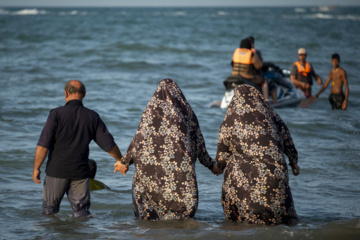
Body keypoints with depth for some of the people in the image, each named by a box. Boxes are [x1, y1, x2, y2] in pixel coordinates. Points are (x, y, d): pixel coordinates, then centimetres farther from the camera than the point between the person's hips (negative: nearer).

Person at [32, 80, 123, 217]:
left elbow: (43, 145, -14)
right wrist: (120, 160, 20)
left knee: (49, 210, 13)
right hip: (80, 172, 2)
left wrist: (36, 168, -5)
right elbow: (108, 144, 3)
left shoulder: (57, 114, -10)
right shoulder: (92, 117, 0)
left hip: (57, 170, -2)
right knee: (82, 210, 8)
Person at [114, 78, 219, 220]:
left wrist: (125, 161, 6)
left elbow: (140, 138, -2)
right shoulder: (187, 111, 9)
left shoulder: (153, 109, 1)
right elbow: (198, 142, 12)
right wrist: (210, 165, 23)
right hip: (181, 165, 2)